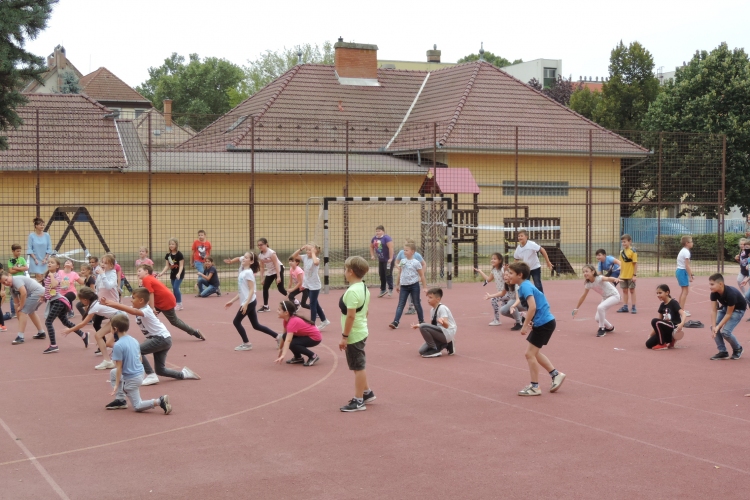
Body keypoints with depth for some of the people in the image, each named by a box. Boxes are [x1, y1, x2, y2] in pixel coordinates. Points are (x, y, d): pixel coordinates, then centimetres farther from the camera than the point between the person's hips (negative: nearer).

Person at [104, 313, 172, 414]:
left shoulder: (118, 345, -19)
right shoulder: (134, 340, 4)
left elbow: (119, 367, -17)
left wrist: (117, 385, -10)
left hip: (131, 379, -8)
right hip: (140, 373, 8)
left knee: (137, 406, 4)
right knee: (113, 373, 27)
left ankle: (159, 401, -18)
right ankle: (120, 399, 22)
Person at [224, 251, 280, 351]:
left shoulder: (248, 272, -13)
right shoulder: (242, 272, 15)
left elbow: (251, 290, -19)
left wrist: (246, 304, -25)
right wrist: (232, 301, 19)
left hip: (249, 302, -9)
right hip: (248, 302, 9)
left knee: (236, 321, -2)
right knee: (256, 325, 12)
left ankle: (246, 344, 6)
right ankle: (277, 337, 17)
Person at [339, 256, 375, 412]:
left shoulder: (352, 291, -22)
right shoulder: (364, 288, 8)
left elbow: (350, 316, -25)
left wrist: (344, 336, -20)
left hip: (354, 335, -10)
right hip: (361, 331, 10)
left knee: (358, 367, -1)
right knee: (359, 365, 21)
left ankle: (358, 401, 7)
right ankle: (367, 393, 33)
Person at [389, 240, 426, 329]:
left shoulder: (416, 263, -8)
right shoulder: (402, 261, 5)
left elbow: (422, 275, -4)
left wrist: (425, 287, -6)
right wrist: (398, 285, 18)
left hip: (414, 286, -4)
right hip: (404, 286, 4)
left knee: (417, 304, 7)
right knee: (400, 304, -3)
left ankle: (421, 321, 22)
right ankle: (395, 322, -12)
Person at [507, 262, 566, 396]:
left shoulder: (525, 287, -18)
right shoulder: (525, 286, 11)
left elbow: (532, 307, -29)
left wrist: (525, 325, -23)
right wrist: (531, 321, 8)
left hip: (544, 324, -10)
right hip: (542, 322, 10)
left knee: (530, 354, -4)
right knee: (534, 353, 20)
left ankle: (534, 387, 5)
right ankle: (556, 375, 27)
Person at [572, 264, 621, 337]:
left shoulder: (599, 278, -27)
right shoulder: (588, 284, -6)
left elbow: (608, 279, -49)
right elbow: (583, 296, 7)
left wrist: (615, 279, -71)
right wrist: (576, 308, 13)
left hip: (614, 295, -8)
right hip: (605, 298, 8)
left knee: (600, 307, -32)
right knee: (598, 318, 2)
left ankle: (602, 329, -15)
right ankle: (610, 328, 31)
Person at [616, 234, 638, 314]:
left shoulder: (633, 251, -11)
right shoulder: (622, 251, 8)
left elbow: (635, 263, -12)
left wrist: (635, 275, -14)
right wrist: (620, 274, 12)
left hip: (630, 275, -6)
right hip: (623, 275, 6)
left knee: (632, 290, 3)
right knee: (624, 290, 11)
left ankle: (633, 307, 10)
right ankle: (625, 307, 19)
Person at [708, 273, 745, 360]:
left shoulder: (731, 294, -38)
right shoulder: (714, 293, -22)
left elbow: (728, 314, -29)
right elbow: (713, 311, -19)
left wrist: (718, 327, -29)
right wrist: (714, 327, -28)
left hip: (738, 309, -6)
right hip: (725, 307, 7)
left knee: (725, 331, -18)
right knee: (713, 327, -9)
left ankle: (738, 349, 9)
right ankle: (723, 352, 2)